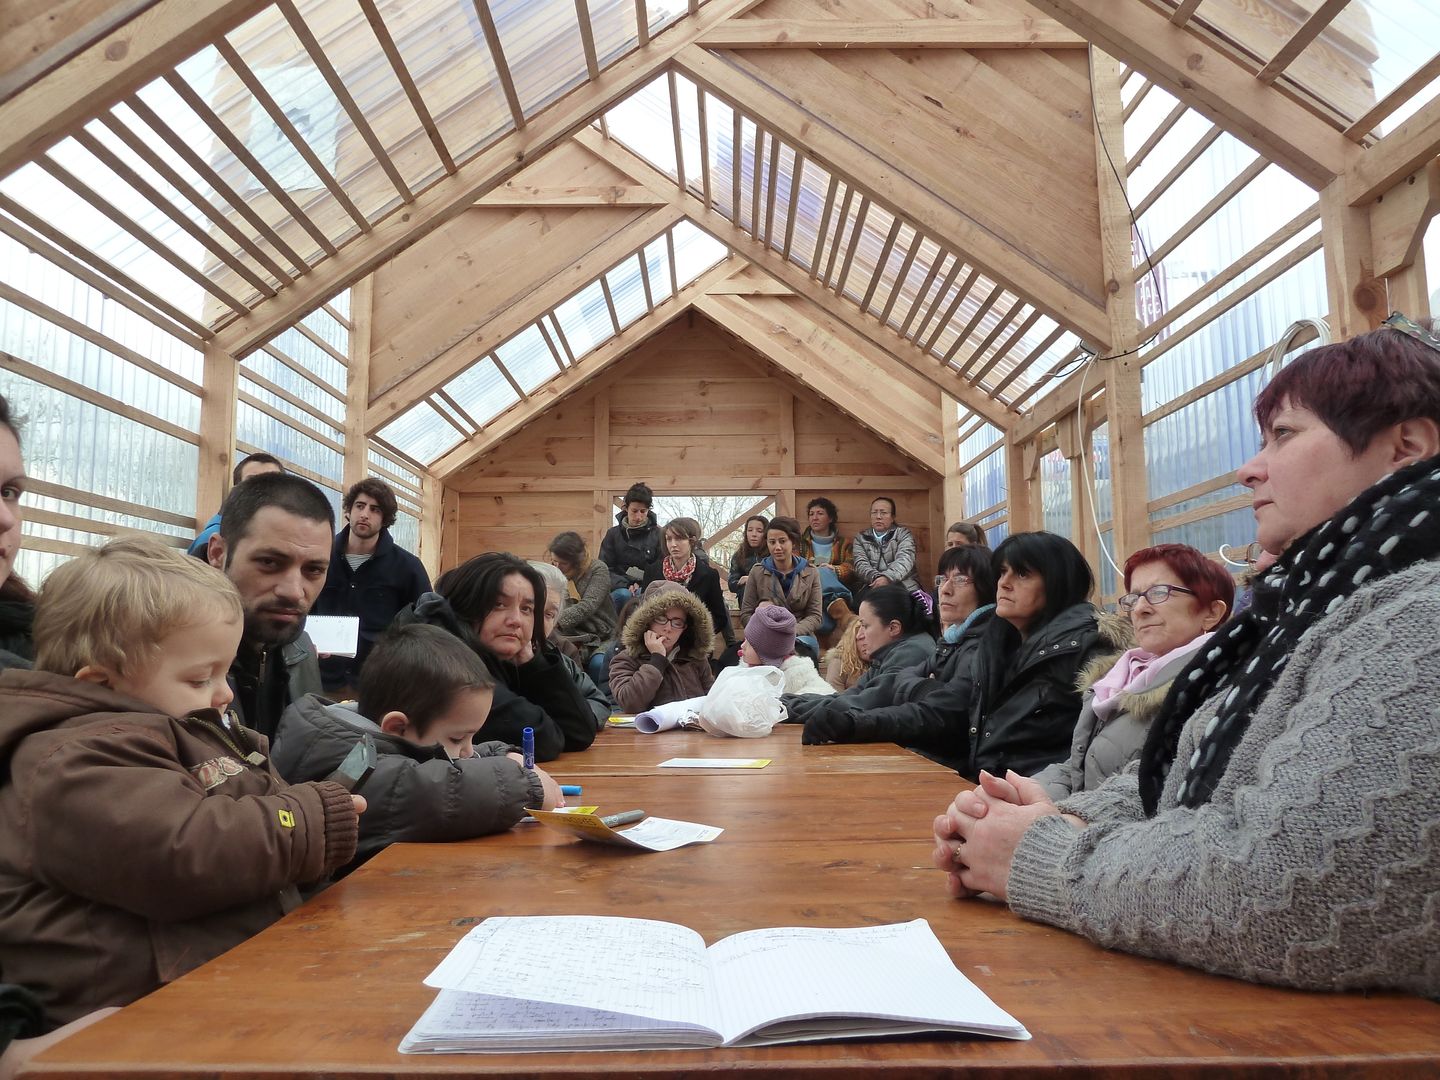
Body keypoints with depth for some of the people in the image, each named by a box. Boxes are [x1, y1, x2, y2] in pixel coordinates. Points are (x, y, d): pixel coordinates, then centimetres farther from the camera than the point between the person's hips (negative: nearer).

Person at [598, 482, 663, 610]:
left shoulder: (658, 534, 6)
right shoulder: (613, 534, 8)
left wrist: (643, 587, -12)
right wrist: (626, 585, -13)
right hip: (620, 589, 1)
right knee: (623, 595, -34)